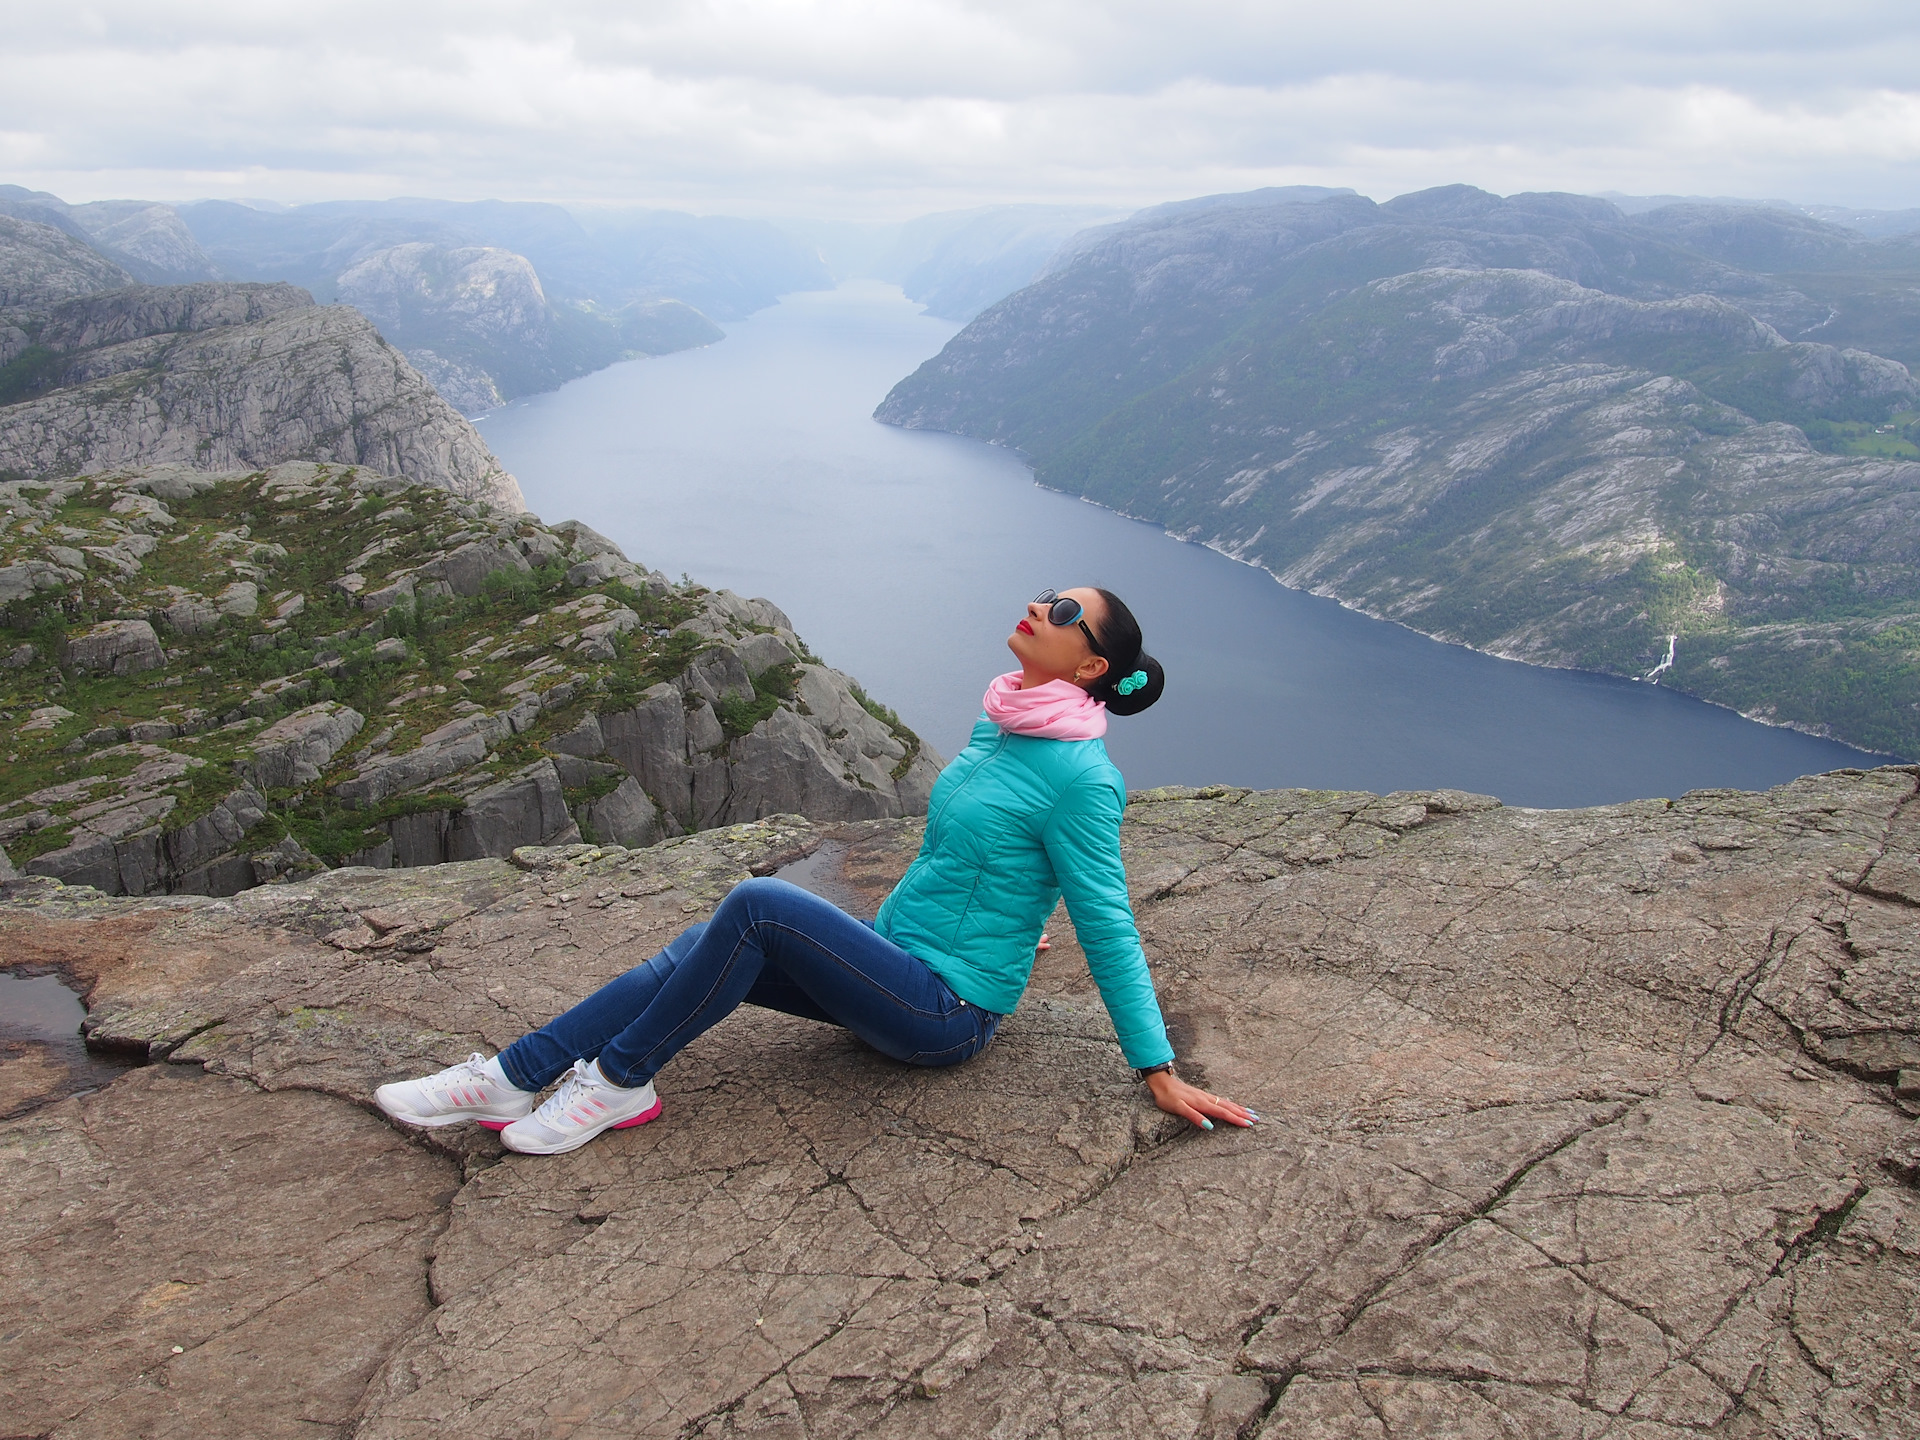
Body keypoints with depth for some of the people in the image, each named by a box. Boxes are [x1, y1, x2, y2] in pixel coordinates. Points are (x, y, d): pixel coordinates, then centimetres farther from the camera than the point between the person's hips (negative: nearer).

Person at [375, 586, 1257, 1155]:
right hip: (901, 960, 8)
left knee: (758, 906, -25)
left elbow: (1108, 926, -17)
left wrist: (1160, 1071, -16)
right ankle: (511, 1079, -4)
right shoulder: (1000, 725, 7)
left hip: (947, 1010, -8)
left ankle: (619, 1081, -10)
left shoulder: (1078, 776, -19)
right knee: (692, 955, -6)